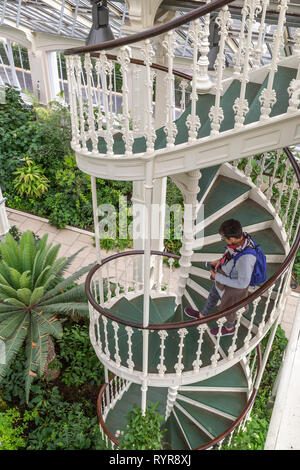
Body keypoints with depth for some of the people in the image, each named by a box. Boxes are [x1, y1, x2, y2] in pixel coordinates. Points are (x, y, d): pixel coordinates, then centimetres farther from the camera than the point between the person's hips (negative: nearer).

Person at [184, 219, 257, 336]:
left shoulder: (245, 258, -46)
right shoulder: (242, 235, -24)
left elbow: (243, 283, -31)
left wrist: (218, 277, -23)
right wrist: (221, 260, -8)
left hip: (233, 287, -7)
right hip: (224, 274, 7)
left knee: (227, 307, 26)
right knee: (213, 296, 33)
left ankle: (229, 327, 61)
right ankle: (203, 315, 64)